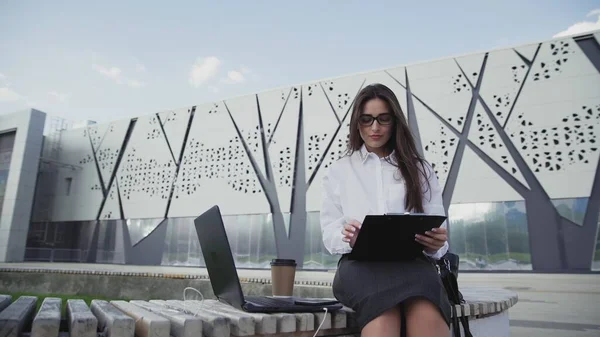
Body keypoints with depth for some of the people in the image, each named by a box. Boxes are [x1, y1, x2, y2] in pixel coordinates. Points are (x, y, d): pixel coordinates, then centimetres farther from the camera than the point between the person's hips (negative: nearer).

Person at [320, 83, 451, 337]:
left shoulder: (420, 169, 18)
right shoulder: (338, 171, 16)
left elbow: (437, 231, 12)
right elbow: (329, 233, 10)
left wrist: (436, 243, -14)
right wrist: (349, 238, -15)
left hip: (412, 261, 1)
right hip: (360, 262, 0)